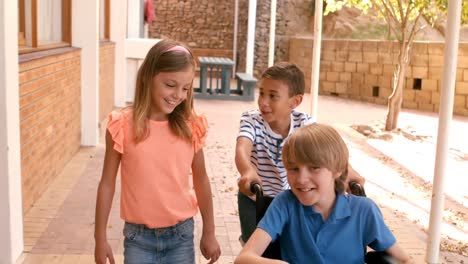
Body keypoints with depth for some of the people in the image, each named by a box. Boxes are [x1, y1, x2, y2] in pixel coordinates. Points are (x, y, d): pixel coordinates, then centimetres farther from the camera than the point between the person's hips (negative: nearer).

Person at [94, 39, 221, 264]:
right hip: (139, 236, -1)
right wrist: (100, 238, 0)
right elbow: (107, 184, -2)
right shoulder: (123, 126, -11)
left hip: (181, 234, 2)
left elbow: (201, 181, 6)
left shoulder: (190, 127, -6)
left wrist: (209, 232, 10)